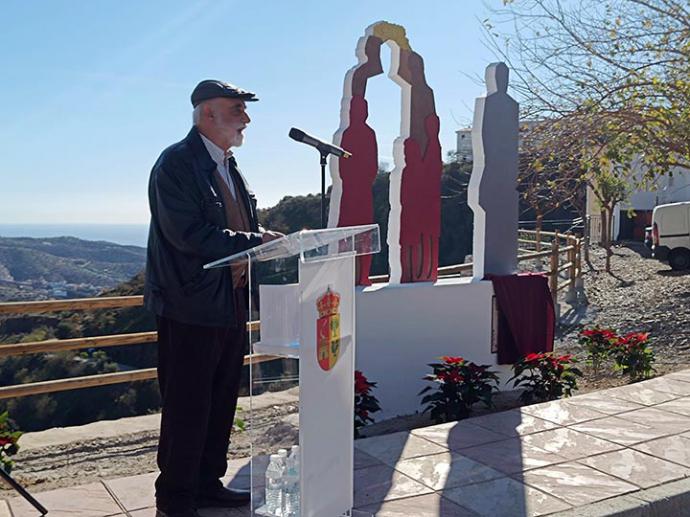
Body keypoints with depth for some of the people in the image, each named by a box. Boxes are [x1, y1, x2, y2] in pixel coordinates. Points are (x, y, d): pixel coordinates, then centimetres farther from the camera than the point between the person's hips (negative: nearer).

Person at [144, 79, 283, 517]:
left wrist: (265, 240, 0)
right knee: (187, 410, 0)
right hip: (191, 308, -9)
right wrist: (254, 241, -20)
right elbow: (188, 234, -23)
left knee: (222, 403, 16)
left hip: (232, 304, 9)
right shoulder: (176, 163, -11)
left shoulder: (230, 166, 17)